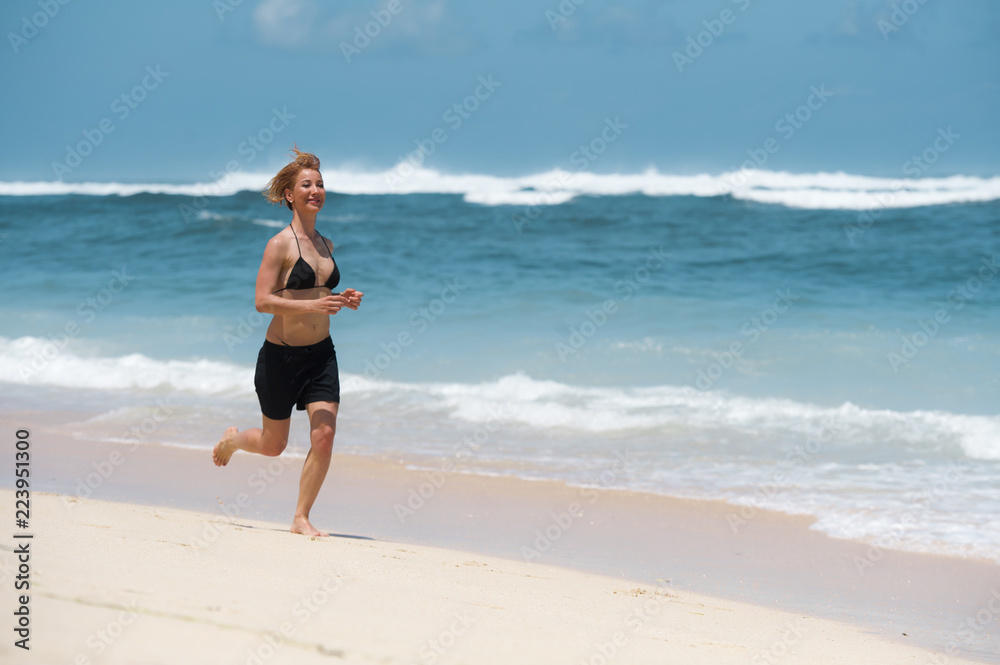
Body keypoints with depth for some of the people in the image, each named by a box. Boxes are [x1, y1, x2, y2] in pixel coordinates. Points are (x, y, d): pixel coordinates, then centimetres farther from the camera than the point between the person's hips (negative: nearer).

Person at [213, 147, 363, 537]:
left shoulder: (325, 245, 10)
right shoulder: (280, 244, -11)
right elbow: (262, 301, -17)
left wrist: (342, 301, 3)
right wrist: (312, 304, -27)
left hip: (321, 354, 5)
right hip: (281, 354, -5)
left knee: (324, 437, -9)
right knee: (273, 445, 9)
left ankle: (301, 518, 4)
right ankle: (233, 439, 44)